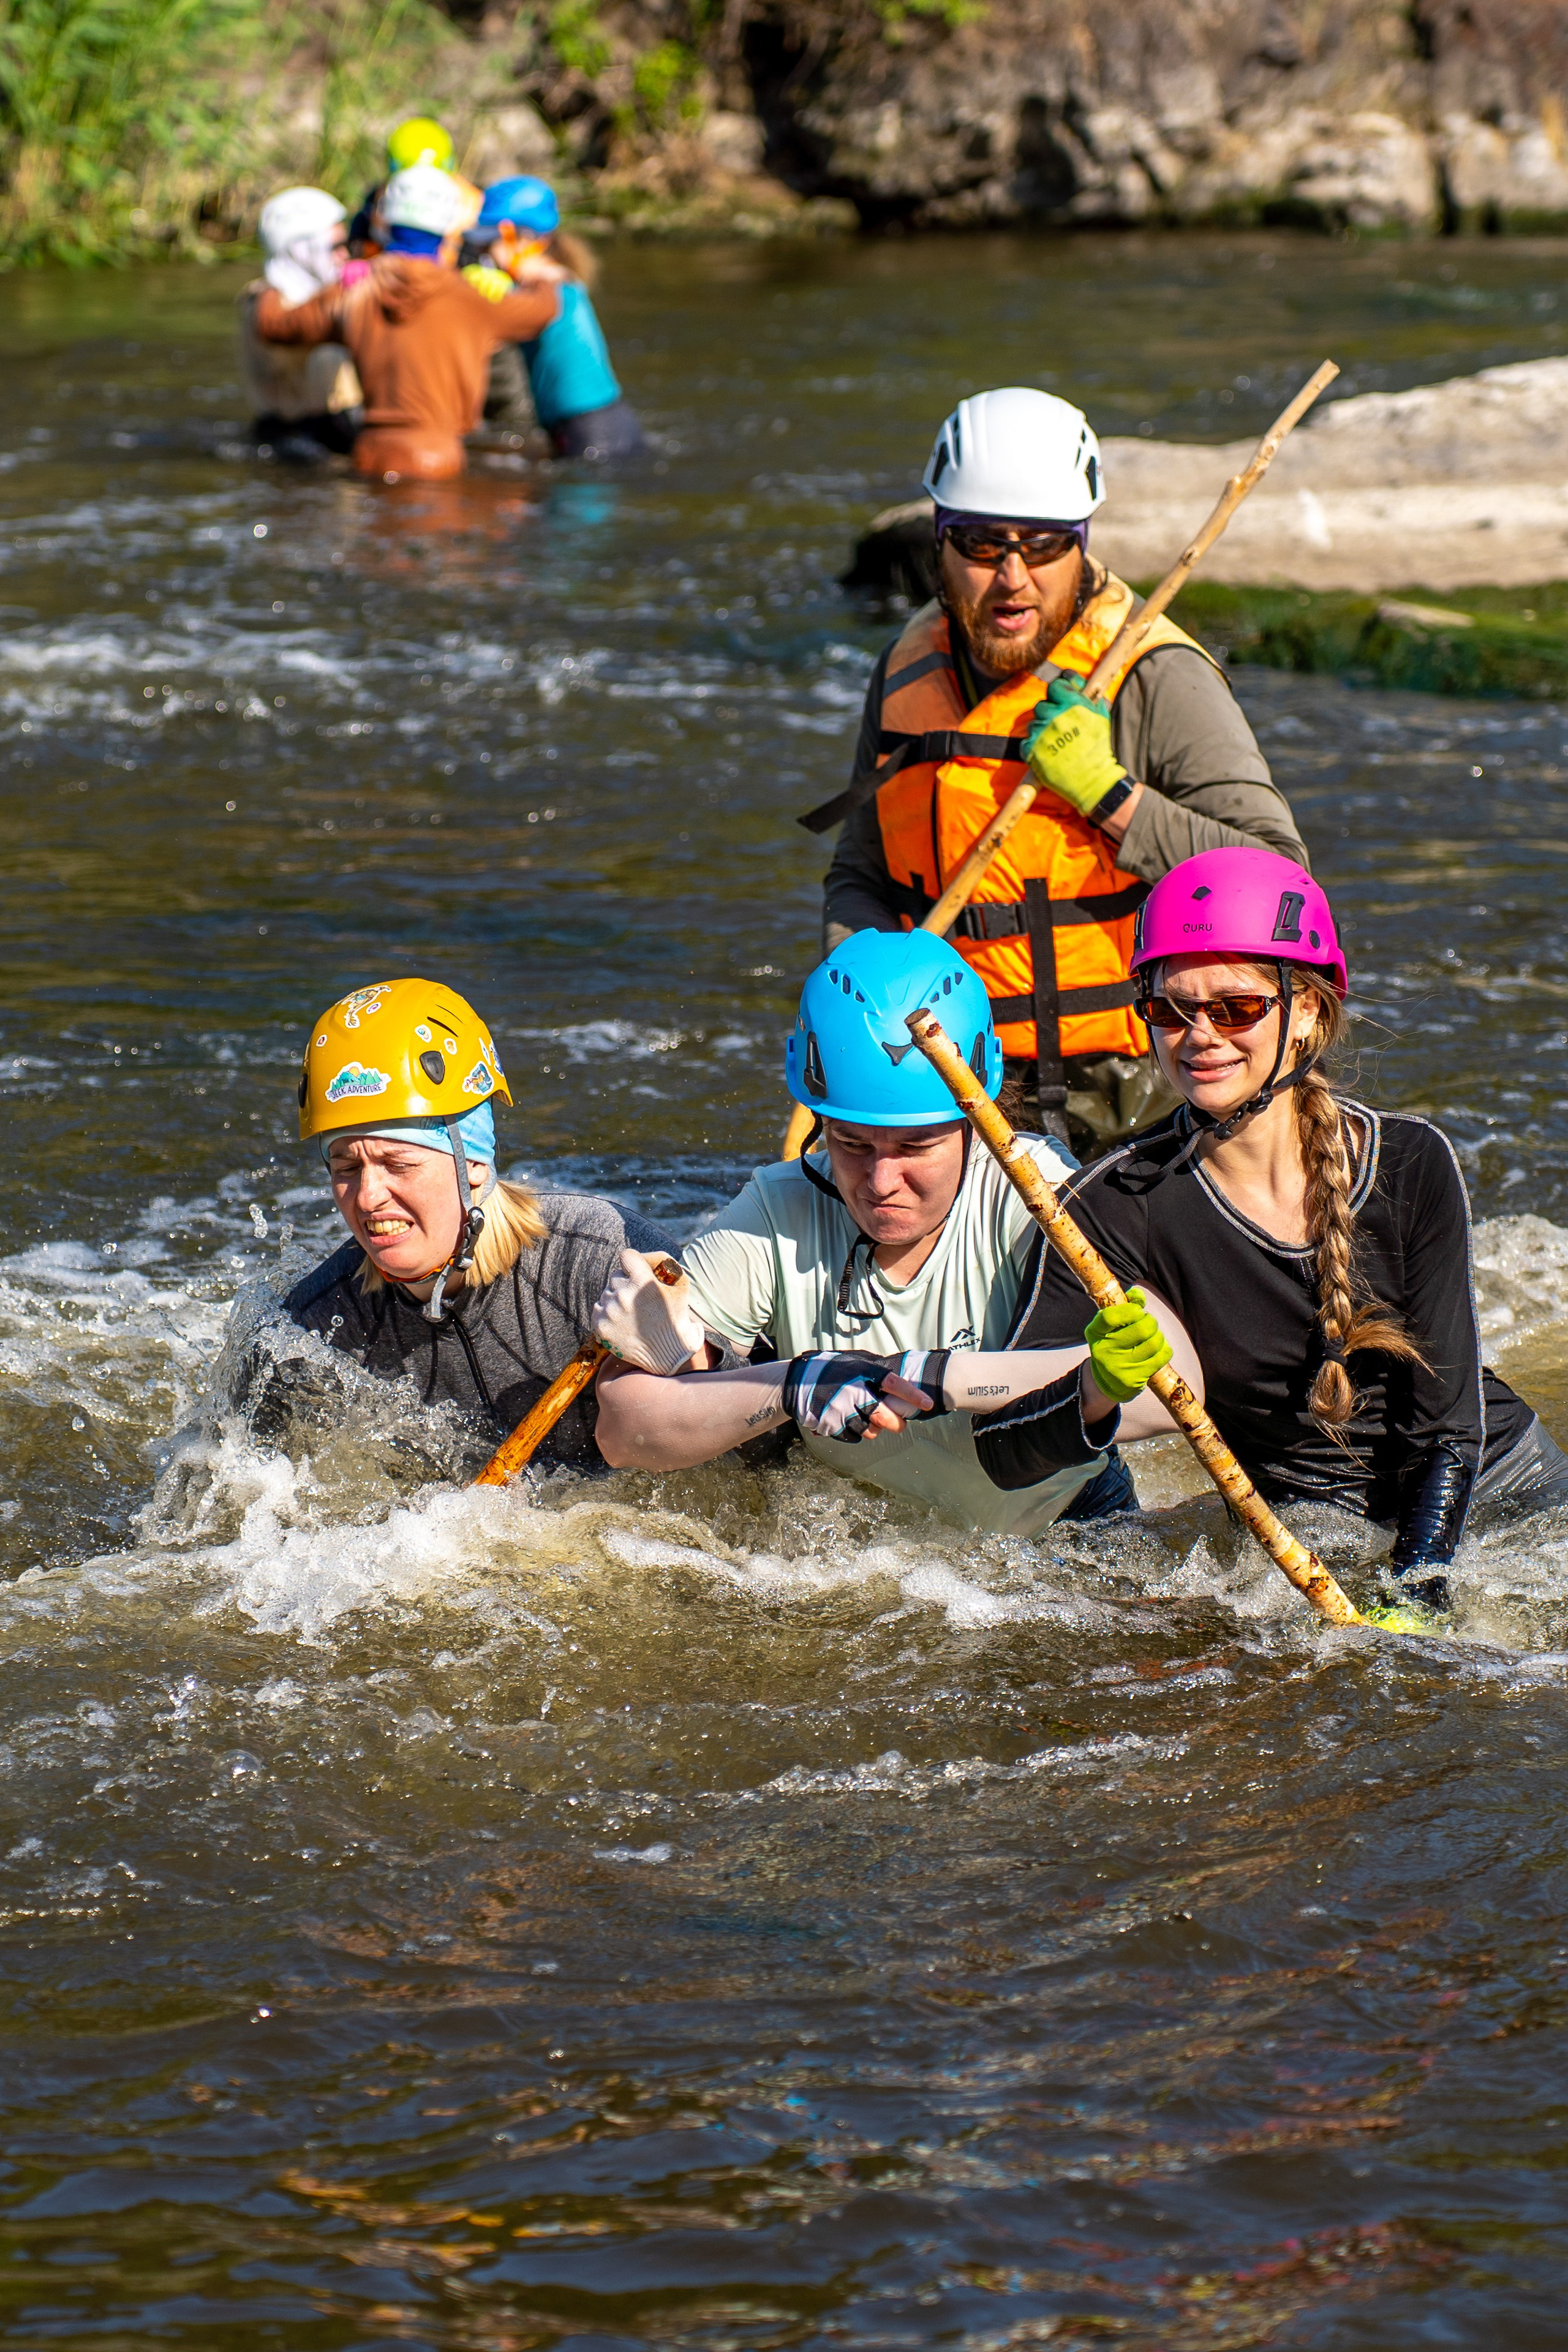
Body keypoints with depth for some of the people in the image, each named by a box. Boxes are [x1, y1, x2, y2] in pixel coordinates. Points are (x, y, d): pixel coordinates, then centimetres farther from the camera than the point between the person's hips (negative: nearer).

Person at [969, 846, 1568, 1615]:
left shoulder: (1412, 1163, -10)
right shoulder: (1116, 1205, -13)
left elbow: (1447, 1422, -9)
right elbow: (1003, 1454, -16)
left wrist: (1413, 1597, -23)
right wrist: (1099, 1394, -36)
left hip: (1501, 1485, 2)